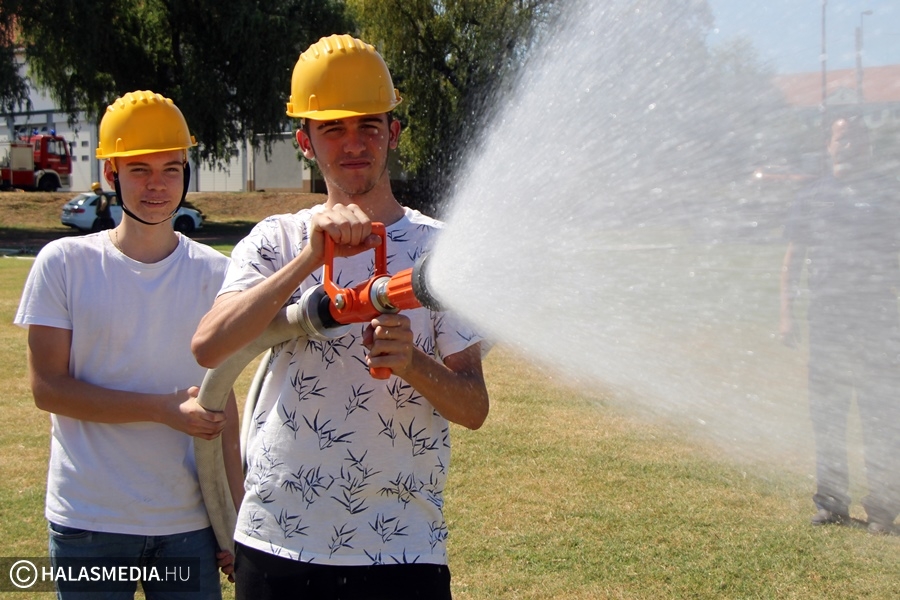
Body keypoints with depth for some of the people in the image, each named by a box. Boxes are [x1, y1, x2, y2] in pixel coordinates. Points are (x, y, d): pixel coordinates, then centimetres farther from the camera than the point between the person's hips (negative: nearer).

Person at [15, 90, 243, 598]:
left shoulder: (216, 273, 3)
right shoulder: (64, 263, -3)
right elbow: (48, 387, -7)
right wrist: (166, 408, -16)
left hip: (189, 523, 2)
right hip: (89, 523, -2)